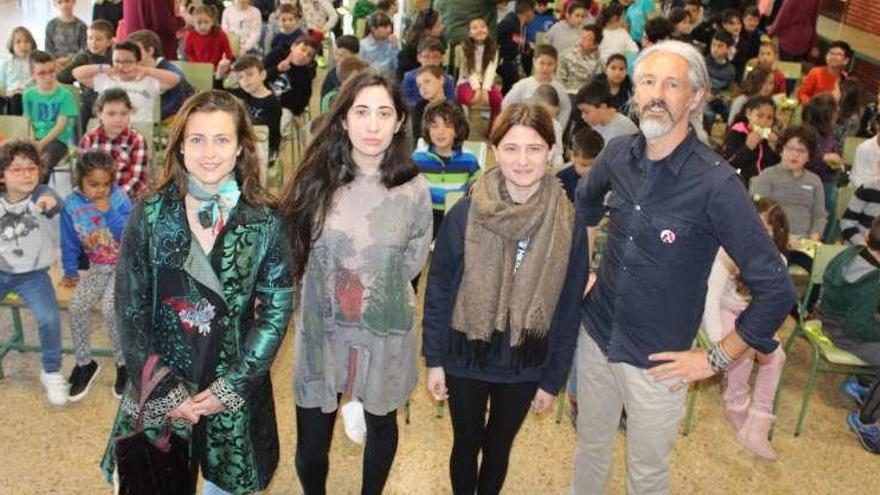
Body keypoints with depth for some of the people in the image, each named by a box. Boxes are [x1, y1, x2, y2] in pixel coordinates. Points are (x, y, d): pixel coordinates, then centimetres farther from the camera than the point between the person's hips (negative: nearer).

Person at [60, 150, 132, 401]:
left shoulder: (119, 198, -13)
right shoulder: (71, 204, -5)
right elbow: (69, 242, 7)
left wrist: (109, 213, -26)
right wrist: (70, 272, 14)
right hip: (98, 266, 4)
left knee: (110, 307, -24)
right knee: (77, 306, -16)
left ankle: (123, 363, -3)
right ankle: (84, 363, 5)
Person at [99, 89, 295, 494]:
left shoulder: (265, 222, -9)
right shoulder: (150, 213, -8)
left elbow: (276, 312, -6)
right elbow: (129, 309, -6)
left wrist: (231, 386, -11)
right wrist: (164, 389, -10)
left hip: (235, 387, 0)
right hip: (158, 387, 0)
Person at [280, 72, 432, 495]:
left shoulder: (413, 189, -10)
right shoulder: (316, 179, -9)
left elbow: (411, 263, 1)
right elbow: (295, 253, 2)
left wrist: (376, 289, -3)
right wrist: (329, 286, -2)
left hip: (384, 334, 0)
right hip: (322, 329, 0)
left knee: (380, 425, 22)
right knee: (312, 439, 12)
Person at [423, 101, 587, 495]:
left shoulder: (568, 222, -12)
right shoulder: (466, 213, -15)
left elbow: (569, 308, -4)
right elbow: (438, 289, -6)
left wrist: (554, 379, 0)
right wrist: (434, 359, -3)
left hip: (524, 366, 1)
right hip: (465, 359, -1)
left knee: (499, 447, 22)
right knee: (466, 445, 19)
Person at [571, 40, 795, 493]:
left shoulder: (715, 184, -23)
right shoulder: (618, 154, -7)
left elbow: (775, 290, -19)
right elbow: (585, 201, 18)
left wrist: (716, 359, -13)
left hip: (657, 360, -4)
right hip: (595, 334, 4)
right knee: (589, 445, 24)